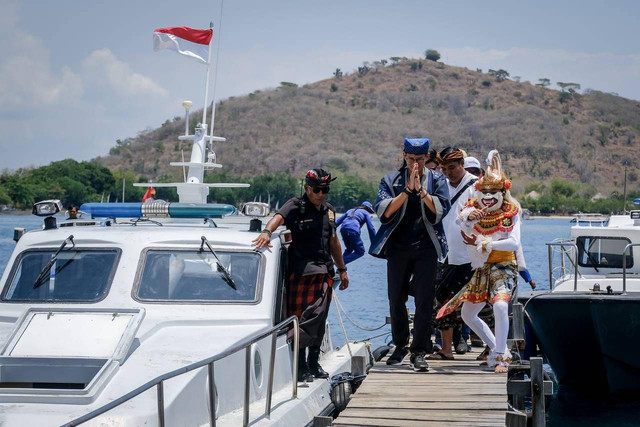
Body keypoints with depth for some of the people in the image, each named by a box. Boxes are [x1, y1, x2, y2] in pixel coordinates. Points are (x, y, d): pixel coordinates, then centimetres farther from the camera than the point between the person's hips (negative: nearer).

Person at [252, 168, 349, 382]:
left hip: (324, 272, 6)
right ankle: (299, 366, -9)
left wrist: (342, 269, 30)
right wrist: (267, 231, -45)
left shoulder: (328, 211, 17)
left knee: (319, 320, 10)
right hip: (303, 271, -6)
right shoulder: (296, 206, -4)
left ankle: (313, 363, 19)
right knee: (307, 317, -11)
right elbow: (279, 217, -25)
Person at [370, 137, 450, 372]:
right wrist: (408, 190, -17)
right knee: (396, 300, 8)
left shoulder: (436, 179, 5)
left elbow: (440, 210, -7)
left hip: (426, 247, -1)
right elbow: (383, 211, -9)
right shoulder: (391, 180, 5)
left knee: (424, 301, -7)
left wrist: (420, 190, -18)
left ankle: (419, 352, -2)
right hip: (398, 247, 1)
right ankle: (400, 345, 25)